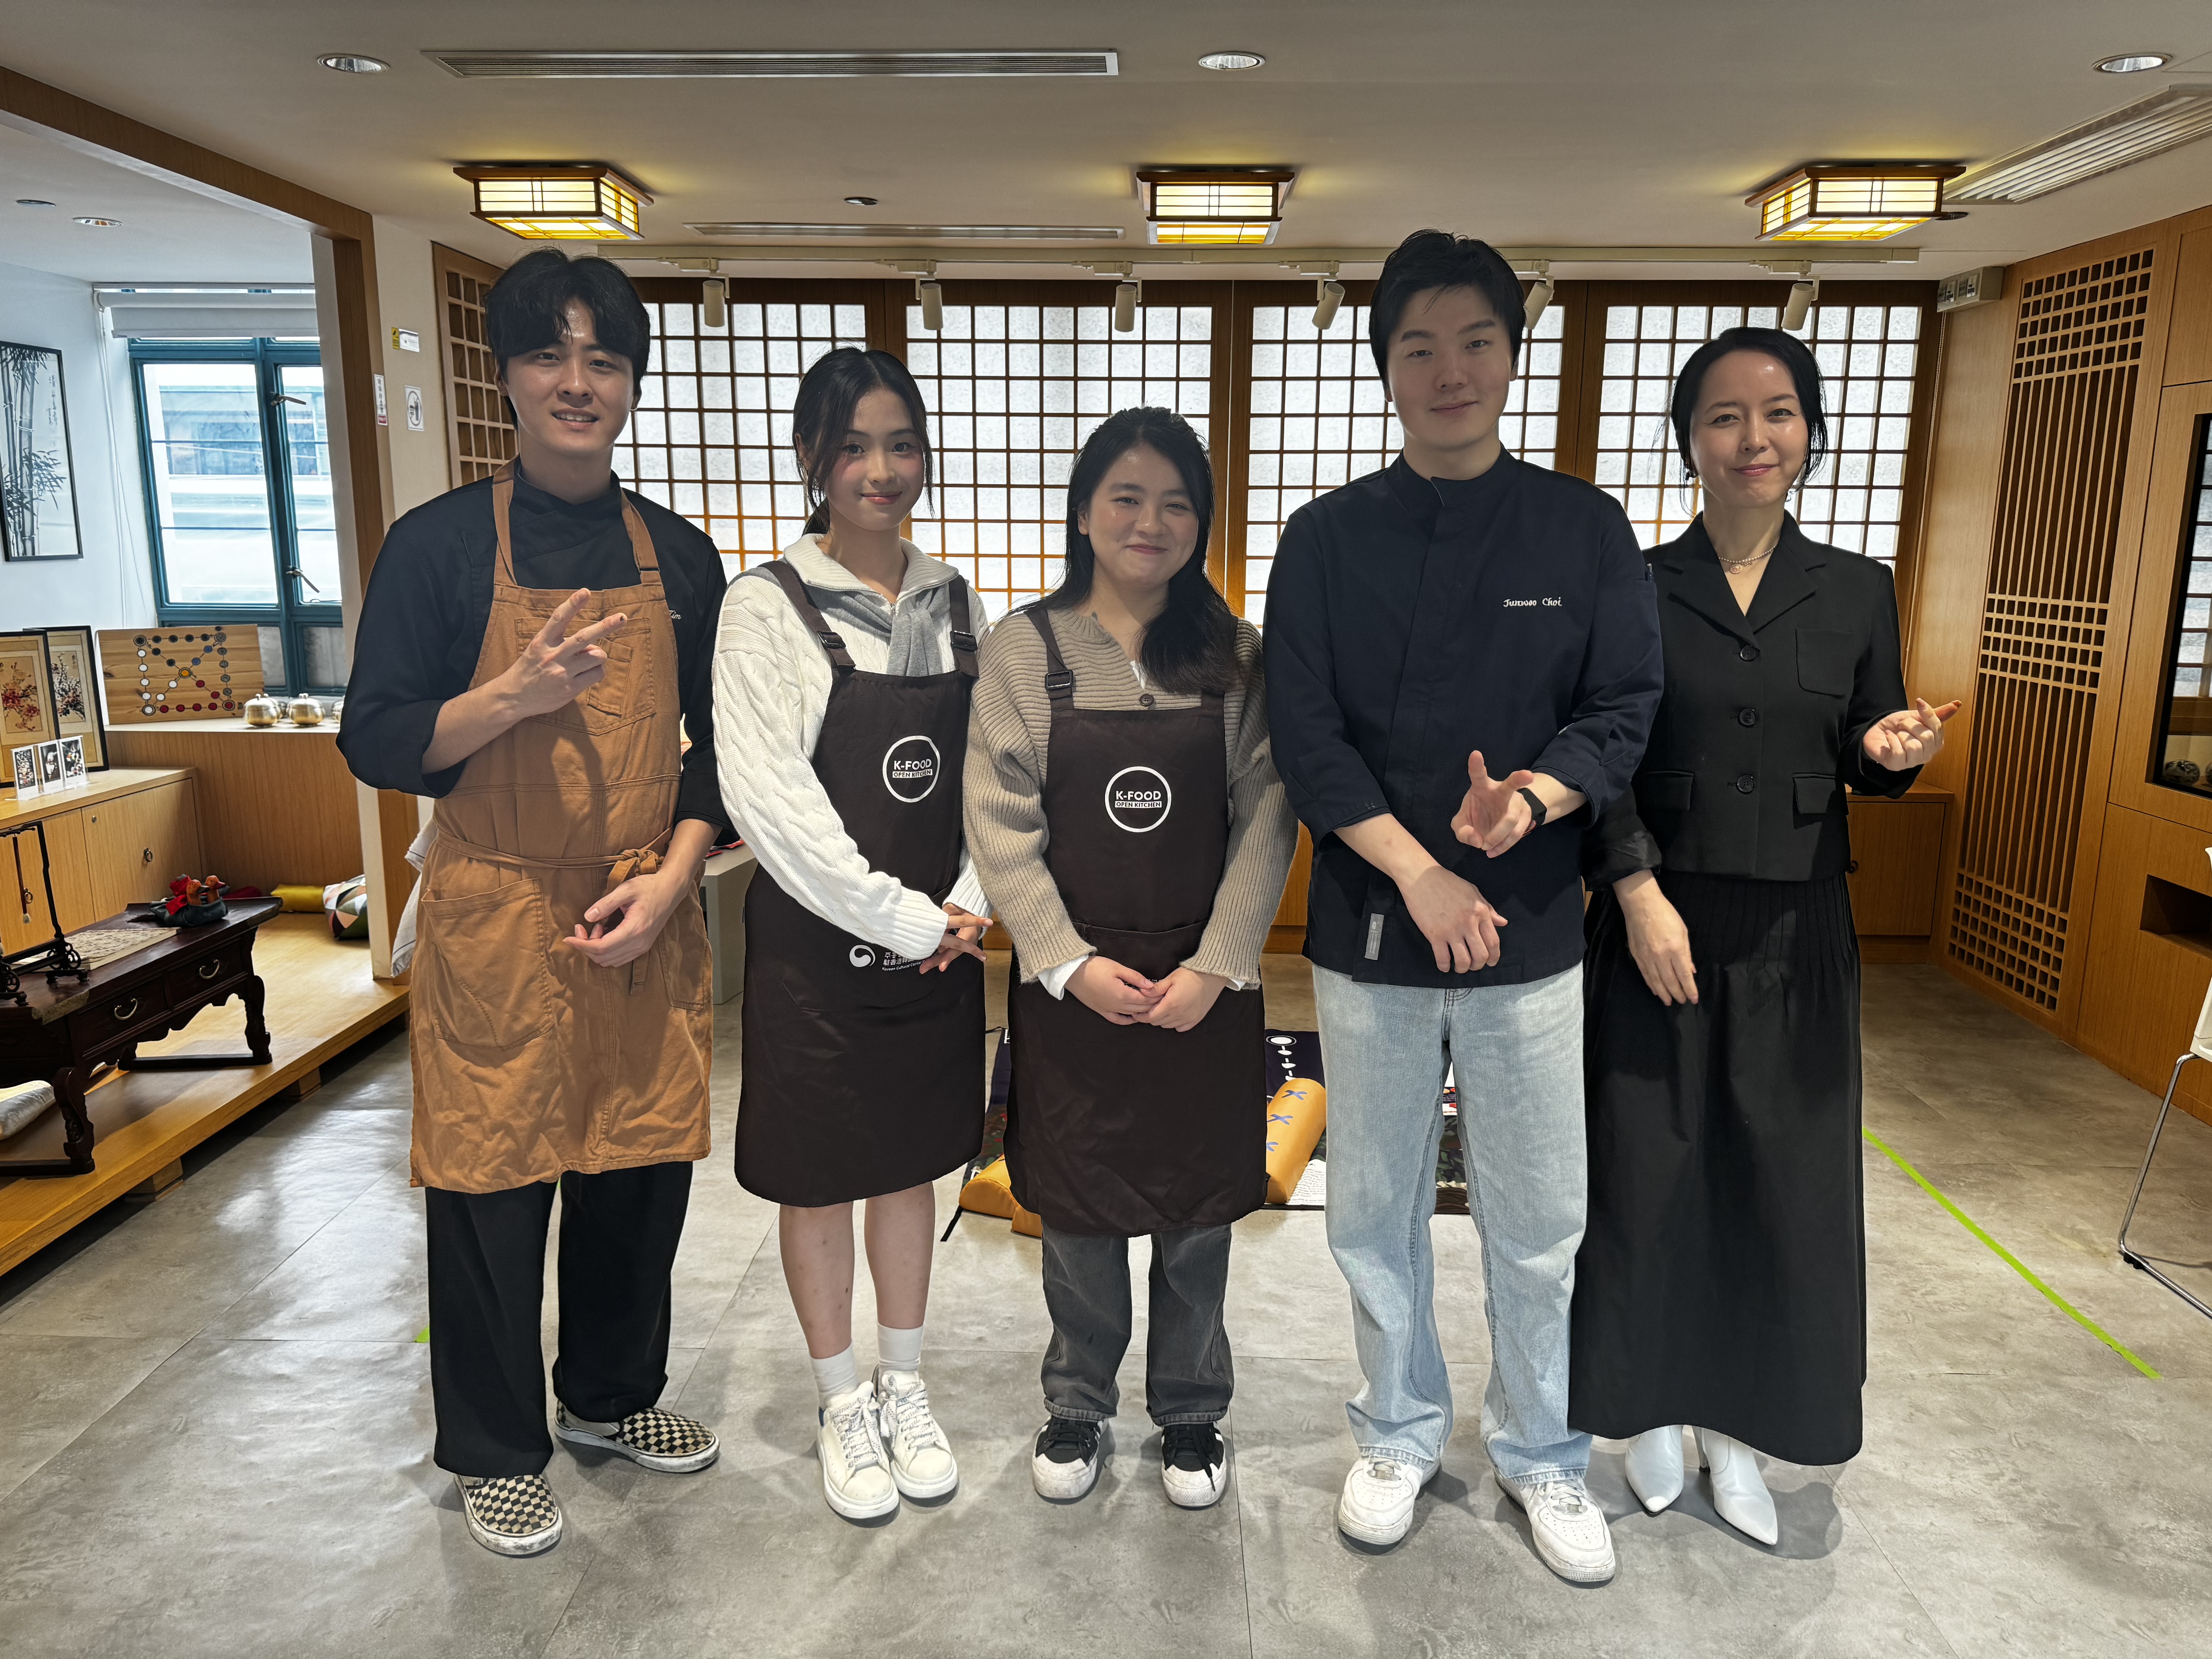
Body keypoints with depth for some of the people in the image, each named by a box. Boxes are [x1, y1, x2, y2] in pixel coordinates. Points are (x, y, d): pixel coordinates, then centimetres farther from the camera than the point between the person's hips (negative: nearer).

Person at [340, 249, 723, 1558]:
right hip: (497, 920, -3)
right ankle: (496, 1451, 28)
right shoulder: (440, 544, -3)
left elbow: (718, 745, 8)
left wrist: (671, 877, -6)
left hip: (649, 917, 4)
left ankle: (613, 1396, 37)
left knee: (643, 1167, 13)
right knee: (492, 1183, 7)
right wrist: (516, 697, -22)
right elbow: (376, 744, -5)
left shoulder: (680, 557, 8)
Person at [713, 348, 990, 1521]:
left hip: (939, 943, 4)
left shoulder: (953, 603, 5)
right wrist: (902, 920, -17)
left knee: (914, 1160, 16)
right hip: (816, 948, -4)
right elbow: (767, 797, -16)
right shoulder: (767, 608, -9)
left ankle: (903, 1385, 36)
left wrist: (968, 905, -9)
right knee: (821, 1179, 10)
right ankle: (842, 1404, 31)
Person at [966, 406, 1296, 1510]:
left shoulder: (1236, 656, 1)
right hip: (1070, 987, 0)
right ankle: (1077, 1404, 35)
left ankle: (1190, 1409, 34)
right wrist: (1071, 963, -13)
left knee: (1196, 1213, 13)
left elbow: (1267, 819, -3)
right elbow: (1000, 823, -6)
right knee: (1077, 1208, 12)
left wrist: (1216, 967, -12)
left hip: (1205, 991, 1)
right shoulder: (1024, 649, -2)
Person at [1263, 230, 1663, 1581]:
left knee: (1540, 1224, 10)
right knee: (1377, 1212, 13)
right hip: (1369, 929, 0)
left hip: (1531, 929, 0)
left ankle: (1544, 1453, 34)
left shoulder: (1585, 528, 1)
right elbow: (1305, 732, -5)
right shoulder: (1329, 537, 0)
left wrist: (1533, 796, -22)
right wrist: (1417, 871, -16)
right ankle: (1402, 1433, 36)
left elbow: (1627, 710, -1)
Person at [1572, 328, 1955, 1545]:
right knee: (1649, 1165, 5)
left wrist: (1890, 751, -14)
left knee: (1782, 1174, 7)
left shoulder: (1856, 591, 5)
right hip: (1657, 920, -2)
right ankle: (1653, 1404, 27)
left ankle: (1735, 1423, 26)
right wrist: (1640, 893, -15)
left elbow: (1867, 759, 9)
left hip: (1795, 933, 2)